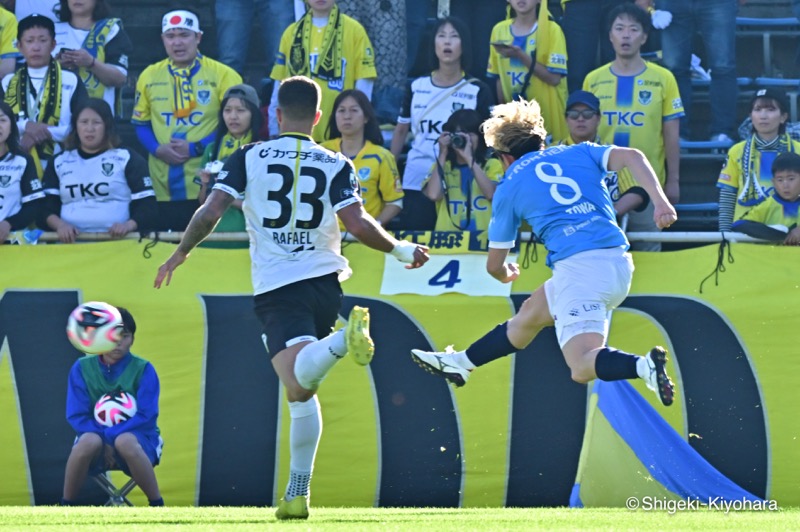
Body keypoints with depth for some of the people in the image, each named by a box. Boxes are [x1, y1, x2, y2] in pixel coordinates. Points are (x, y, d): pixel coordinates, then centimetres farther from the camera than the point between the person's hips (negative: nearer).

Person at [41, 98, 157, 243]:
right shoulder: (59, 162, 20)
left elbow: (147, 206, 5)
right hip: (71, 242, 2)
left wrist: (129, 225, -15)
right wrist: (59, 224, -9)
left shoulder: (128, 160, 12)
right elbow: (45, 207, 13)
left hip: (116, 241, -2)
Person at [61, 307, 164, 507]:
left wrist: (111, 435, -22)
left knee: (125, 442, -38)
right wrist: (104, 441, -19)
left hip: (139, 439, -1)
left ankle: (157, 506, -26)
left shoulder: (143, 370, -6)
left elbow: (146, 417, -13)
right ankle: (66, 506, -21)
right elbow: (76, 416, -4)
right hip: (96, 436, 1)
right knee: (89, 441, -36)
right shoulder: (82, 368, -1)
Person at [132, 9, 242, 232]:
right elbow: (140, 124, 15)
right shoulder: (149, 77, 11)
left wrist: (196, 148, -13)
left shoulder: (222, 76, -1)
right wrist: (158, 149, -6)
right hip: (162, 187, 3)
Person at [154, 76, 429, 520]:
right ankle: (297, 494, 11)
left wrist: (180, 253, 12)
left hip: (274, 288, -3)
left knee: (299, 386, -21)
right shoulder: (336, 166, 5)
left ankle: (343, 339, -52)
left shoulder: (248, 159, 4)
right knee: (302, 390, 17)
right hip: (325, 282, 3)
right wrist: (401, 250, 11)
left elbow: (210, 212, -5)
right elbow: (359, 225, -6)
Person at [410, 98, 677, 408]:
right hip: (620, 265, 6)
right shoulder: (580, 153, 20)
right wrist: (660, 201, -8)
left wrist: (507, 275, 45)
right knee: (530, 314, 28)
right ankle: (460, 363, 46)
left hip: (577, 265, -6)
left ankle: (645, 365, -43)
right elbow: (632, 157, 1)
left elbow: (494, 266, 21)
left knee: (582, 368, -14)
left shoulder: (509, 187, 14)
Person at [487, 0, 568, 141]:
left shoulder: (551, 30, -5)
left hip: (546, 113, -3)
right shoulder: (499, 30, 7)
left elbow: (554, 78, -12)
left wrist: (521, 56, -20)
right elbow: (499, 78, 11)